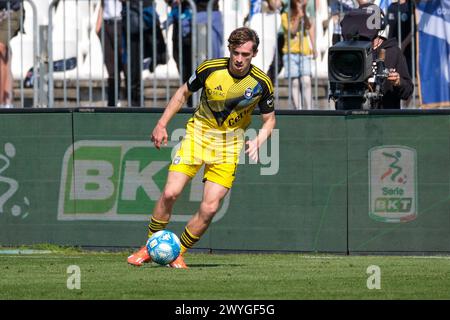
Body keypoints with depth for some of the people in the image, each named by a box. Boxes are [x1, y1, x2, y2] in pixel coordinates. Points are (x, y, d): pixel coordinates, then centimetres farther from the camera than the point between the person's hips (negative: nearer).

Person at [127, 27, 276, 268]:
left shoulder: (261, 83, -11)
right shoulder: (209, 69, -13)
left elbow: (269, 119, 3)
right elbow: (183, 93, 5)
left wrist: (257, 142, -16)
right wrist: (162, 124, 1)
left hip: (229, 144, 0)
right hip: (198, 133, 0)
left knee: (209, 208, -10)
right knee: (170, 193, -13)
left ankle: (177, 253, 10)